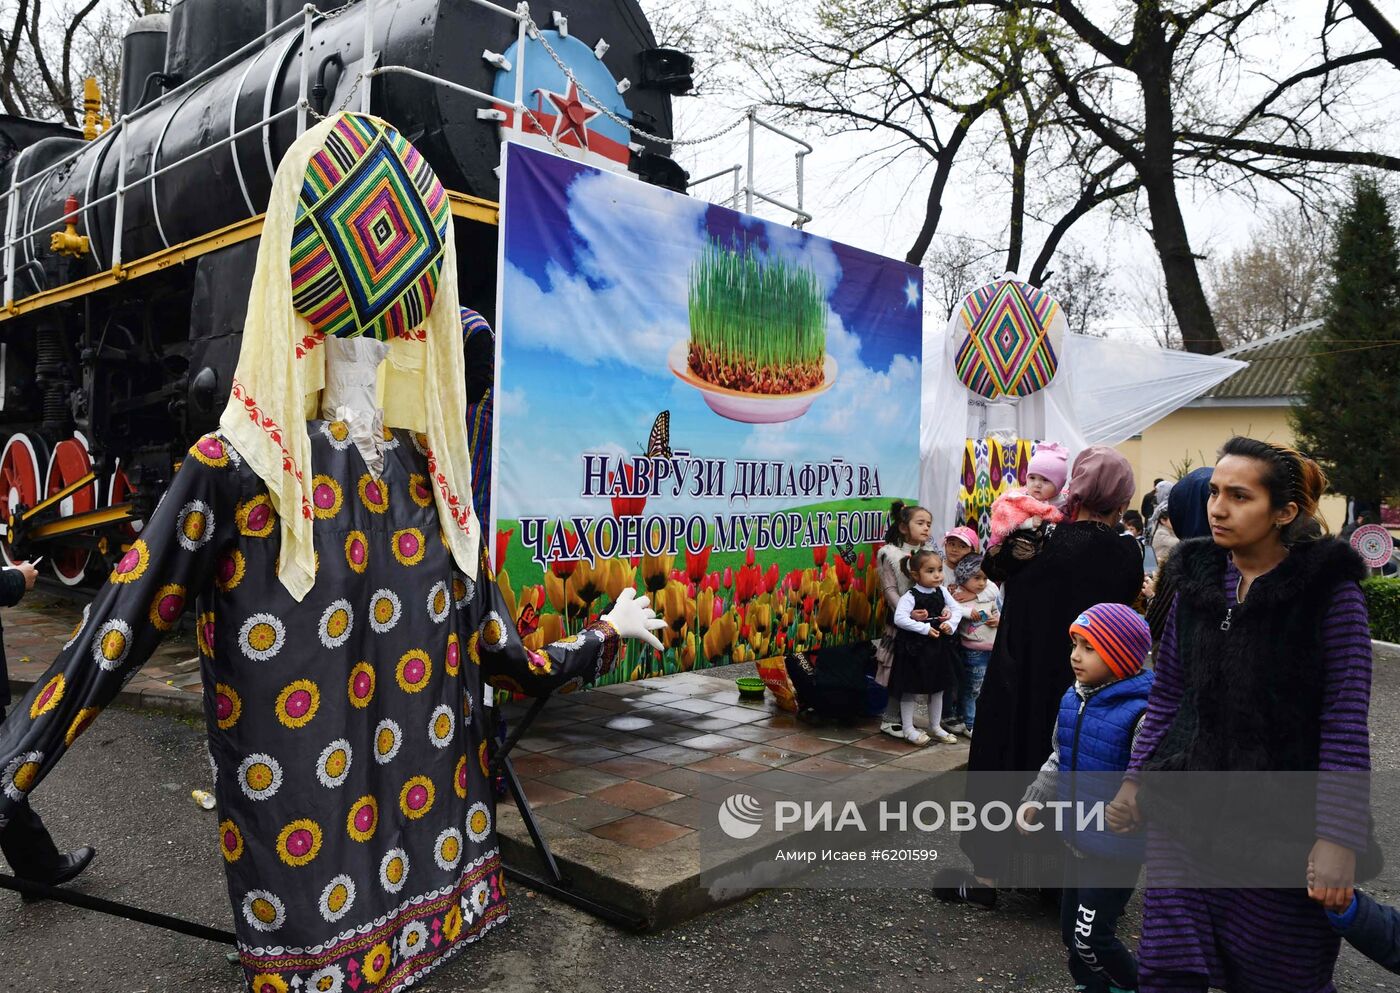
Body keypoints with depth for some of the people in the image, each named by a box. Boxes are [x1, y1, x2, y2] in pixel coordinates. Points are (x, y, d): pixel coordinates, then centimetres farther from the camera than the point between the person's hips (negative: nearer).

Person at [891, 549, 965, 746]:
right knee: (911, 689, 3)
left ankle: (935, 726, 34)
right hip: (915, 648, -6)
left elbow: (957, 609, 9)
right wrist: (925, 628, -27)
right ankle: (908, 729, 16)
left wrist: (951, 623, -11)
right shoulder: (910, 596, -17)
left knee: (938, 688, 17)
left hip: (939, 646, 7)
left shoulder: (942, 591, 2)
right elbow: (899, 618, -28)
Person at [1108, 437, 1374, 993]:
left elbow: (1346, 722, -11)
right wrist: (1135, 778, 7)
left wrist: (1338, 837, -16)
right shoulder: (1198, 578, 3)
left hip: (1284, 823, -3)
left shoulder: (1329, 591, -9)